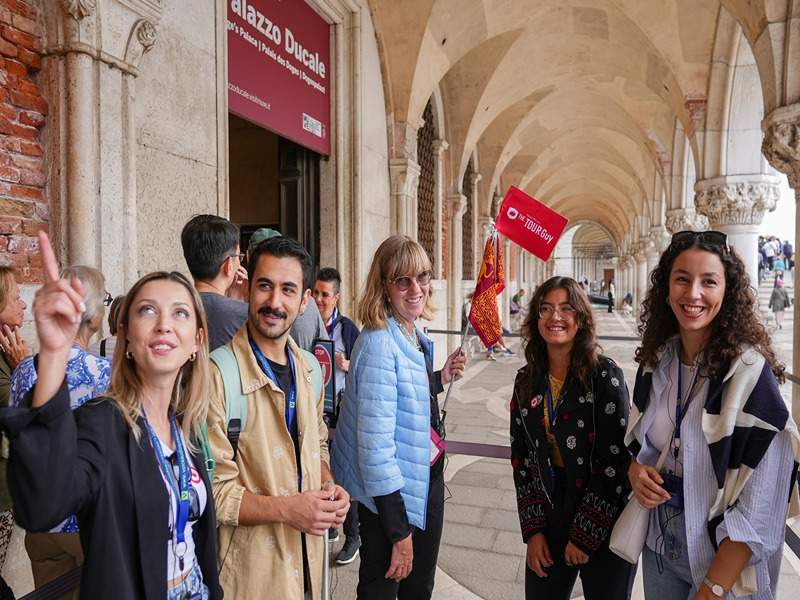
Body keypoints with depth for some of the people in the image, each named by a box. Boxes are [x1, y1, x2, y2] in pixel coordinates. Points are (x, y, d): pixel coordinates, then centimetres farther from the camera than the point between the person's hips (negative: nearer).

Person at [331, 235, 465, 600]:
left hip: (428, 478, 8)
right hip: (392, 493, -8)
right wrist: (399, 531, -21)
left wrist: (439, 379, 3)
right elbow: (375, 444, -27)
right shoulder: (379, 342, -25)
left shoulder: (415, 335, 1)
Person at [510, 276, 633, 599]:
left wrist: (584, 534, -12)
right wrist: (533, 530, -1)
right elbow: (521, 457, 4)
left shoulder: (605, 374, -13)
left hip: (604, 526, -4)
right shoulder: (527, 380, 1)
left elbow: (616, 461, -15)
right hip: (548, 518, 4)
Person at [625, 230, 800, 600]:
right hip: (659, 543, 5)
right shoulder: (656, 362, -4)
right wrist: (636, 470, -11)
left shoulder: (749, 372, -19)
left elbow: (760, 507, -19)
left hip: (724, 558, -5)